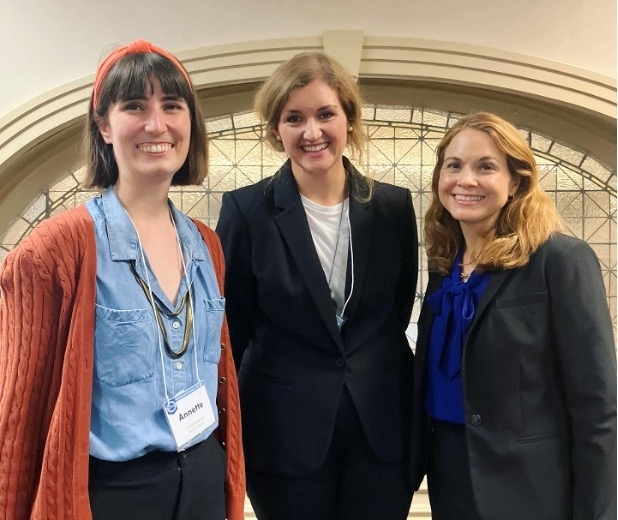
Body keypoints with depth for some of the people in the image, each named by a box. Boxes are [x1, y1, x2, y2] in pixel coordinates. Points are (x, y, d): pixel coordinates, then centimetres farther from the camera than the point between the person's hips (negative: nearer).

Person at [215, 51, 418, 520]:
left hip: (382, 426, 2)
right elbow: (231, 331, -3)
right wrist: (227, 438, 0)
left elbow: (400, 312, 9)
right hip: (285, 431, -2)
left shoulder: (394, 206, 0)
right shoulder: (247, 210, -7)